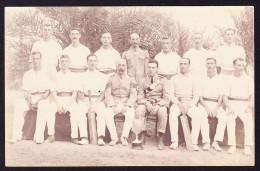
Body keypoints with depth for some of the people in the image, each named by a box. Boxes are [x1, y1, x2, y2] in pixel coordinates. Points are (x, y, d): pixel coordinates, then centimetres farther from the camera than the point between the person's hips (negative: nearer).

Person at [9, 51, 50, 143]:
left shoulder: (46, 73, 8)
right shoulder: (27, 74, 18)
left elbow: (48, 91, 1)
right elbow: (25, 92, 10)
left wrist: (38, 101, -14)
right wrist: (30, 102, -11)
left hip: (42, 99, -3)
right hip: (30, 99, 3)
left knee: (43, 105, -37)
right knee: (18, 104, -27)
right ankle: (17, 135, -28)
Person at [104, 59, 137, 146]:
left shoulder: (131, 79, 11)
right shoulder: (111, 79, 12)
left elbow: (133, 94, 3)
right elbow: (108, 94, 4)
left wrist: (127, 106, -13)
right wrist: (113, 106, -11)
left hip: (126, 104, -1)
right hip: (114, 104, 1)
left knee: (130, 114, -32)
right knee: (108, 114, -30)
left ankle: (124, 137, -22)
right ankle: (114, 137, -22)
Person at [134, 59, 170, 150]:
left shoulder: (162, 80, 9)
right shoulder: (143, 81, 12)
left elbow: (166, 98, 2)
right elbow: (139, 97, 5)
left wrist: (158, 105, -16)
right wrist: (147, 103, -15)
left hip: (159, 104, -1)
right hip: (146, 104, 1)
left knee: (163, 111, -35)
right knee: (139, 110, -32)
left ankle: (160, 140, -27)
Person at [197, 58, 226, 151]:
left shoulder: (219, 79, 11)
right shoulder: (202, 79, 8)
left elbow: (221, 96, 5)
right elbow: (200, 96, 2)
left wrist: (216, 109, -11)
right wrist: (207, 108, -13)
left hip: (216, 104, 1)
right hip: (204, 103, -1)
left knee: (223, 116, -28)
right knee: (202, 116, -33)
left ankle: (216, 142, -26)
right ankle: (206, 142, -33)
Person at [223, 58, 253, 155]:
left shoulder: (248, 79, 16)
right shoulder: (229, 79, 13)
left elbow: (252, 95, 9)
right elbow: (225, 97, 7)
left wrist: (249, 107, -7)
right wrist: (229, 107, -10)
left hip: (245, 104, 1)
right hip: (232, 103, 0)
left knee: (249, 120, -29)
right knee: (230, 118, -31)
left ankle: (247, 146, -28)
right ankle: (232, 146, -30)